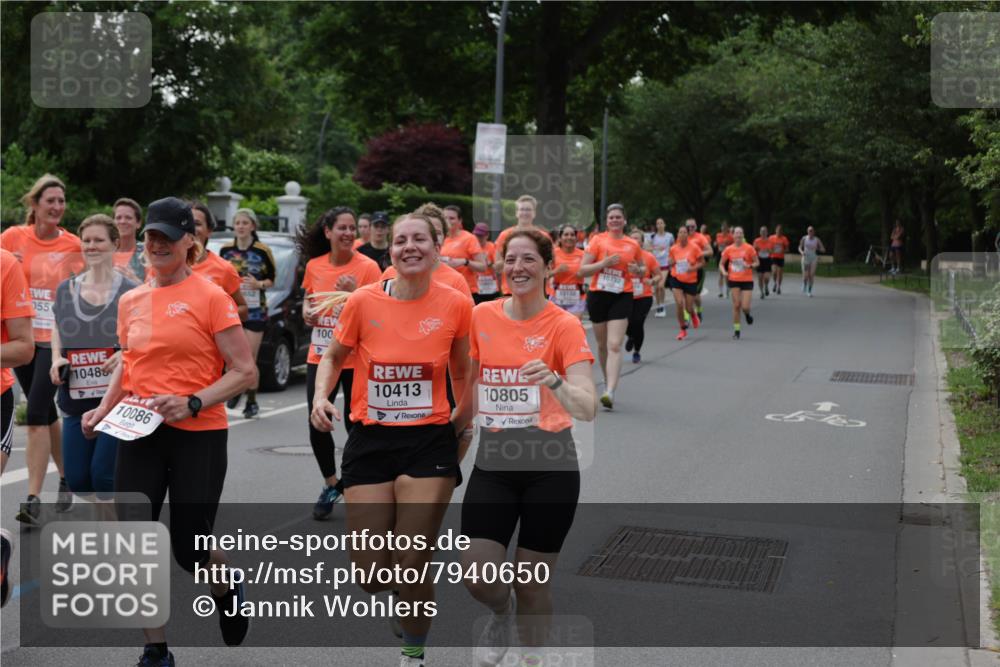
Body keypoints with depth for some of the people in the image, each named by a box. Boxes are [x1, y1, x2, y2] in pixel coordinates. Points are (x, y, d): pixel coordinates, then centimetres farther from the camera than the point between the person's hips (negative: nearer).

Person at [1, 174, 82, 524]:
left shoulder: (73, 245, -3)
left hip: (56, 339, -3)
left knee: (36, 413, -13)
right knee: (46, 413, 15)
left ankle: (33, 498, -10)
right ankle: (66, 478, 34)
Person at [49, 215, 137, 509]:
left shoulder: (132, 291, -4)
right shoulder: (65, 289, 9)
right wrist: (56, 359, 3)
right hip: (75, 399, 5)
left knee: (103, 474, -11)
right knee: (76, 479, 5)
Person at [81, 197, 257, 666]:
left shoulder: (210, 297, -8)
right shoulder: (131, 301, 9)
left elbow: (245, 373, -9)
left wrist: (192, 403, -21)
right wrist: (104, 409, 6)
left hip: (198, 436, -5)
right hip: (139, 433, 5)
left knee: (188, 550, 0)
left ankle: (228, 589, 37)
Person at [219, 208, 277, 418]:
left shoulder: (262, 251, -5)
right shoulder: (225, 250, 6)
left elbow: (272, 279, 2)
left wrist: (259, 284, -17)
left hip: (255, 310, -3)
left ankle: (251, 401, 10)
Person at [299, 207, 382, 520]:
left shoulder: (367, 267, -9)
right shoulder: (314, 265, 3)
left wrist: (353, 294, -24)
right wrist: (307, 312, -2)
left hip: (355, 359, -4)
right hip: (320, 356, 4)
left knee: (355, 425, 1)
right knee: (317, 424, 2)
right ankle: (331, 484, 24)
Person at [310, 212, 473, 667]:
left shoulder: (457, 305, -5)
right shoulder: (363, 301, -5)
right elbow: (333, 358, 10)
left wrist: (464, 414, 1)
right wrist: (321, 395, -8)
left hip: (429, 442, -1)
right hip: (370, 441, 1)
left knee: (411, 567, -3)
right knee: (370, 573, 2)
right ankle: (404, 599, 40)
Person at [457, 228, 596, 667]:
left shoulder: (564, 325, -9)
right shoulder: (481, 317, 2)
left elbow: (587, 408, -20)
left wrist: (554, 381, -37)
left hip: (550, 467, -3)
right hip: (492, 464, 3)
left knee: (532, 586, 5)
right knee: (477, 575, -7)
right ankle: (502, 613, 29)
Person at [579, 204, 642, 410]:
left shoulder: (633, 244, 6)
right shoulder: (598, 240, 1)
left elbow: (642, 268, 22)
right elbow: (582, 270, -4)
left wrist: (637, 270, -2)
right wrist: (605, 262, -18)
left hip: (622, 297, -1)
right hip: (598, 295, 1)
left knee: (615, 345, -14)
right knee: (602, 344, 14)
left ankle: (610, 392, -21)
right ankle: (607, 382, 35)